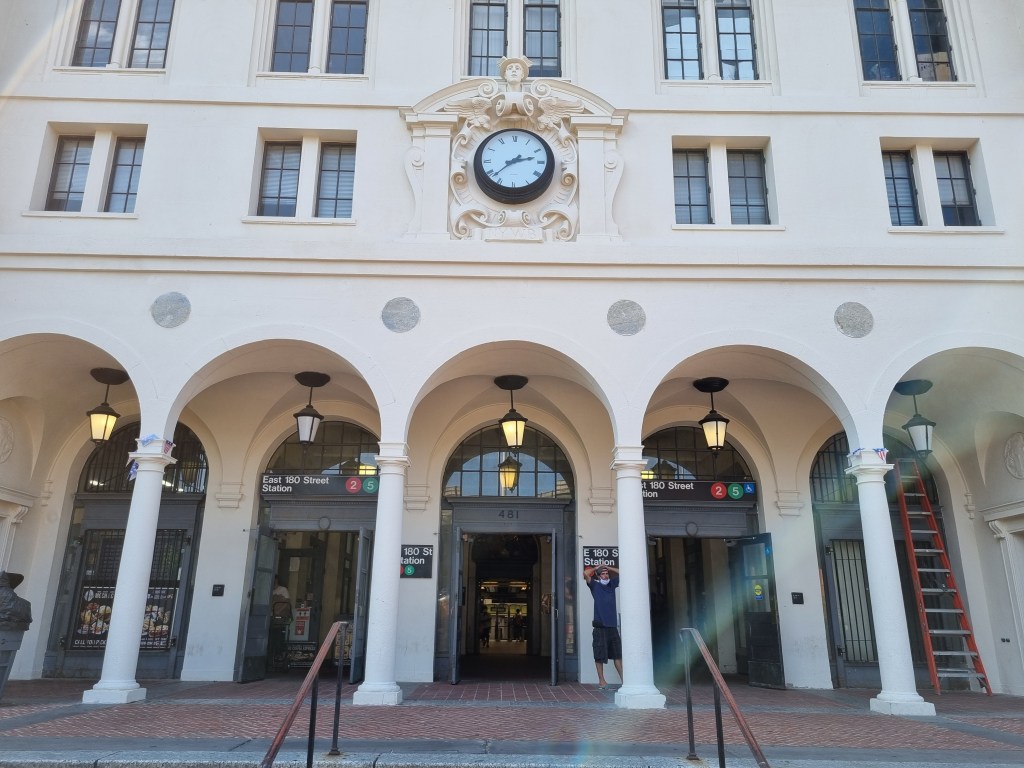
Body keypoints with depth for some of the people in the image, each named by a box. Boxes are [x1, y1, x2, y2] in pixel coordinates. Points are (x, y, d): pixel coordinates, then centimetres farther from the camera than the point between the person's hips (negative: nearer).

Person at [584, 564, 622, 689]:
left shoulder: (612, 584, 13)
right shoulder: (595, 585, 2)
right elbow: (586, 574, -12)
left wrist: (608, 567, 14)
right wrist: (596, 568, 3)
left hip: (612, 625, 4)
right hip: (600, 626, -4)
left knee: (617, 654, 8)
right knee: (600, 655, 0)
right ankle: (601, 681, 7)